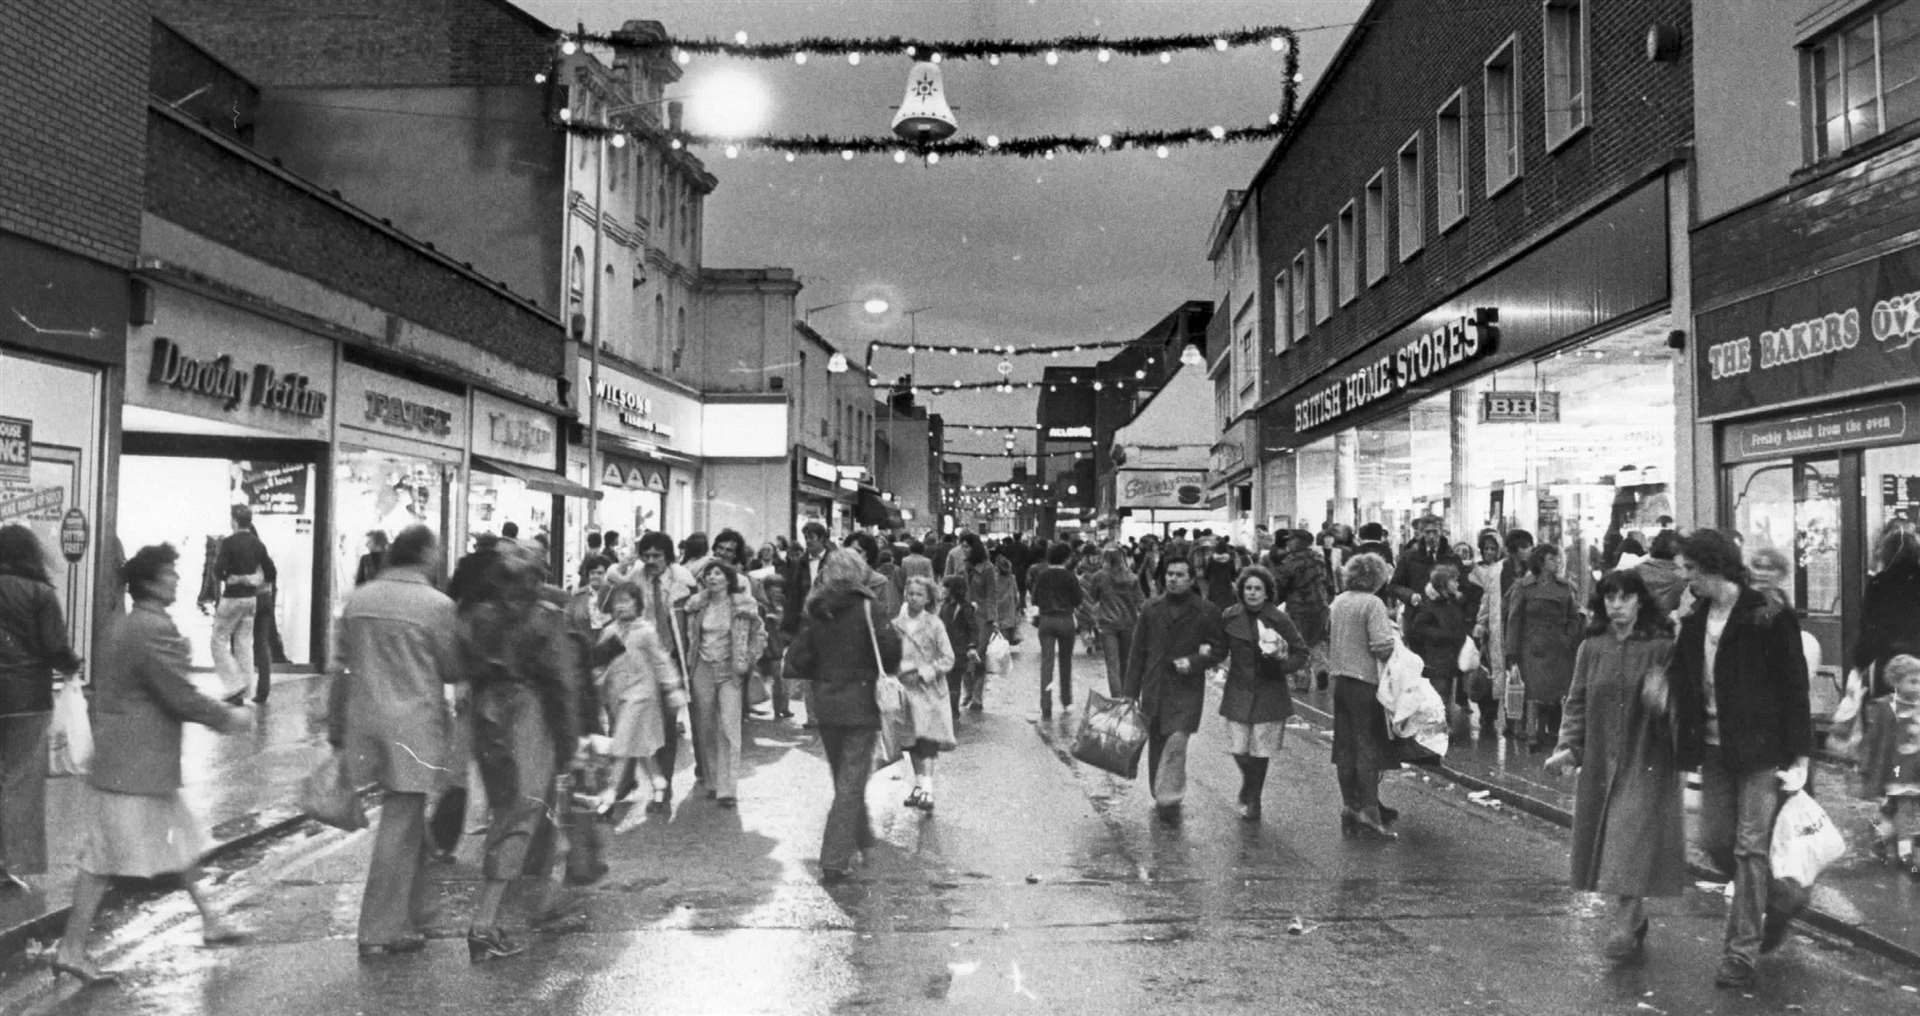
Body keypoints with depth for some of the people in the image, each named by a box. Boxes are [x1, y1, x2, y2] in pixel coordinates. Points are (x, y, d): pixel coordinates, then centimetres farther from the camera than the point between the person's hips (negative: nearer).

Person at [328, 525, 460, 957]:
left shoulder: (357, 600, 6)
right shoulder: (436, 605, -11)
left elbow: (339, 669, 10)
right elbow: (452, 670, -5)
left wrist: (336, 731, 17)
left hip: (365, 722, 6)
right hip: (415, 724, -6)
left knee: (409, 822, 20)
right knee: (400, 826, 1)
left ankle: (411, 913, 32)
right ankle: (381, 930, 6)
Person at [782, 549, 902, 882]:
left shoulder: (815, 612, 1)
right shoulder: (864, 608, -11)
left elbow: (796, 661, -1)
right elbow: (890, 647, -19)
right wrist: (882, 673, 1)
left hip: (825, 704, 5)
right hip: (859, 702, -5)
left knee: (843, 777, 21)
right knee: (851, 783, -1)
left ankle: (861, 836, 39)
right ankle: (834, 860, -6)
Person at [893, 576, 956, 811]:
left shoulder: (934, 625, -4)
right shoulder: (896, 624, 4)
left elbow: (948, 659, -4)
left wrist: (923, 673, -13)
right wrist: (898, 673, -5)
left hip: (929, 688, -3)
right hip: (904, 687, 3)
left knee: (926, 741, -12)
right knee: (913, 742, 10)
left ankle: (926, 790, -18)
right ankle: (919, 785, 22)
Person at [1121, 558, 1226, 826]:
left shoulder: (1206, 612, -1)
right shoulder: (1151, 609, 7)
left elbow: (1220, 649, 4)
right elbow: (1138, 652, 9)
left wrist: (1194, 662, -14)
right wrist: (1130, 692, 6)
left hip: (1186, 688, -3)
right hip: (1154, 686, 3)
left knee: (1176, 742, -15)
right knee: (1156, 744, 9)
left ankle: (1169, 800, -8)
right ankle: (1159, 796, 23)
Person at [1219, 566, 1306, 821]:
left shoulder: (1280, 620, -6)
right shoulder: (1230, 617, 0)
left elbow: (1301, 654, 0)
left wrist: (1283, 659, -16)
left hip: (1269, 693, -1)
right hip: (1238, 692, 1)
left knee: (1260, 752, 2)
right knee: (1238, 749, -1)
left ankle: (1252, 800, 21)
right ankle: (1250, 785, 31)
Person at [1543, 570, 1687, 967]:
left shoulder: (1662, 647, -5)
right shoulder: (1591, 648, 6)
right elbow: (1578, 702, 7)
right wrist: (1568, 747, -4)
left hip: (1647, 761, -4)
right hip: (1600, 762, 4)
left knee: (1633, 842, -11)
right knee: (1605, 844, 9)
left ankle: (1625, 927, -8)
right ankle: (1635, 921, 26)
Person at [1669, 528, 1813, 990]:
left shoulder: (1768, 617, -12)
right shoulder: (1695, 621, 6)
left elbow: (1795, 688, -11)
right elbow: (1686, 686, 10)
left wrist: (1800, 757, -13)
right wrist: (1688, 743, 6)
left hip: (1761, 749, -6)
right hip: (1715, 748, 6)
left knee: (1750, 847, -3)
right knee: (1713, 838, 8)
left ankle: (1741, 953, 6)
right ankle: (1777, 899, 35)